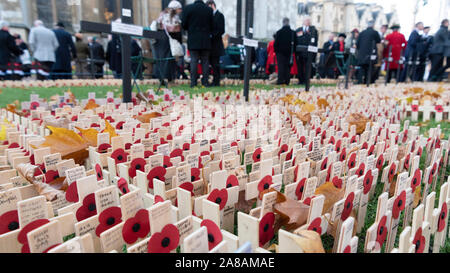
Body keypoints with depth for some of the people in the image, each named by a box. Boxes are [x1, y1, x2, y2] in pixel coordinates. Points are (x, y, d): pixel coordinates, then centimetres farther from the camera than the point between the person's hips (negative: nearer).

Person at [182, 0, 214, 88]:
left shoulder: (188, 8, -2)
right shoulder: (209, 9, 2)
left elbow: (183, 24, -1)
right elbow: (212, 25, 5)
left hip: (193, 39, -1)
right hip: (206, 40, 1)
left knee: (194, 61, 1)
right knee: (205, 61, 6)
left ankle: (193, 83, -1)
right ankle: (205, 82, 7)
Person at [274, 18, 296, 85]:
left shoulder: (279, 32, -5)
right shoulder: (293, 32, 0)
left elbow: (276, 43, -3)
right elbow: (295, 43, 5)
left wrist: (276, 50, 8)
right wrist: (292, 51, 14)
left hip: (280, 52, -2)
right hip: (289, 52, 2)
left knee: (281, 66, -2)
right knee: (288, 67, 5)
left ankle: (280, 80, -10)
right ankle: (287, 81, 4)